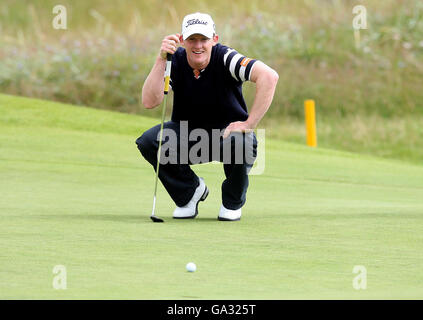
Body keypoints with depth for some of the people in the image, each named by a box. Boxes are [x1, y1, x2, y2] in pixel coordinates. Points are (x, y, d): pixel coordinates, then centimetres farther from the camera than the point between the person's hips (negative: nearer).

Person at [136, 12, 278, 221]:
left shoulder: (225, 59, -21)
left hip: (227, 130, -3)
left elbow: (269, 77, -36)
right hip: (187, 134, 3)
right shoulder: (176, 61, -11)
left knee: (241, 143, -38)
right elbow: (149, 102, -24)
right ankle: (191, 191, 4)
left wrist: (250, 124, -36)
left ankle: (232, 202, -4)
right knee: (147, 142, -24)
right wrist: (161, 60, -33)